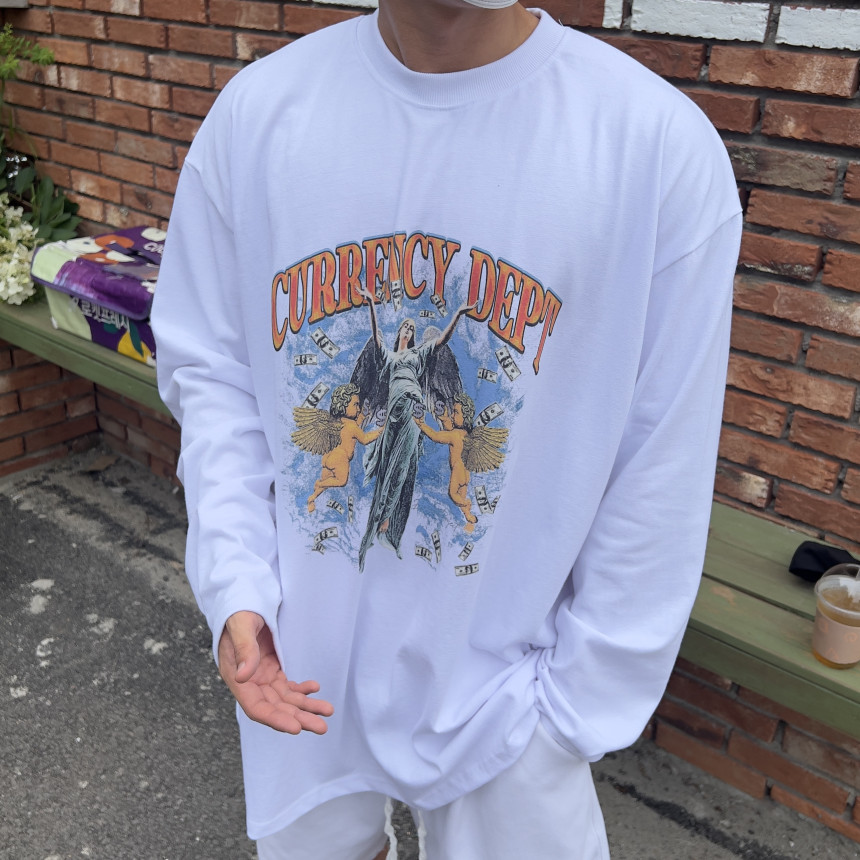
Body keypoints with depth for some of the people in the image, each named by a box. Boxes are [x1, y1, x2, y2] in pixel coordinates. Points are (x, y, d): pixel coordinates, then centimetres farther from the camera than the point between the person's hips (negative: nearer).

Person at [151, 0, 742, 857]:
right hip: (300, 661, 3)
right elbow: (207, 367, -1)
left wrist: (581, 699, -5)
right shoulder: (254, 109, -9)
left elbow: (660, 472, -11)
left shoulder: (666, 143, -17)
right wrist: (233, 587, -10)